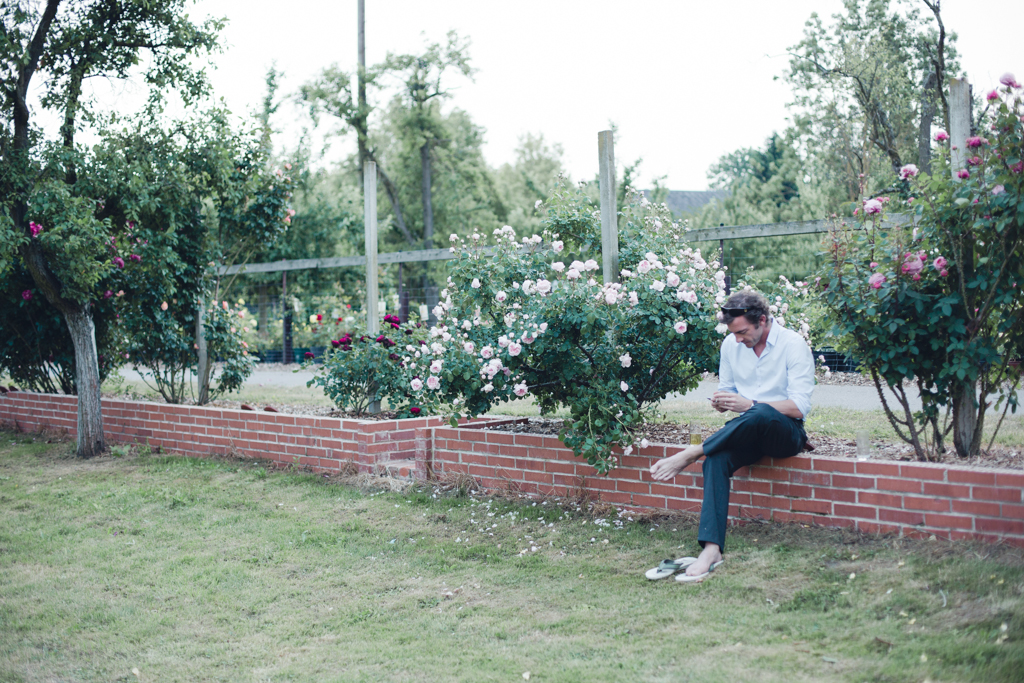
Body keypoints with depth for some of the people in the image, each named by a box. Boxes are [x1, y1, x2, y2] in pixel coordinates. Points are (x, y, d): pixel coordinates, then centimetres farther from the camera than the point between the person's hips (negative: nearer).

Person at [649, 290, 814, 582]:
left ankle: (689, 454, -27)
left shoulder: (793, 345, -10)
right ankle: (711, 549, -39)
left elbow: (799, 407, -16)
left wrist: (748, 404, -24)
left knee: (760, 414, -41)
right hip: (748, 433, 5)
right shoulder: (731, 345, 7)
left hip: (786, 432, -4)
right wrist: (721, 401, -8)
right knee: (716, 461, -30)